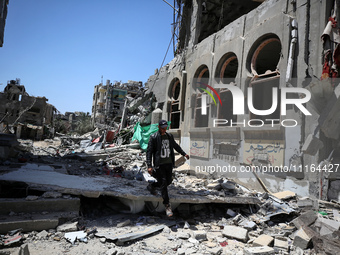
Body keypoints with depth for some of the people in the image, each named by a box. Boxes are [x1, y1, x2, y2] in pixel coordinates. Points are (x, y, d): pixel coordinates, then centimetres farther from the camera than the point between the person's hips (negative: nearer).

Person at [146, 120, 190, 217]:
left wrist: (184, 153, 24)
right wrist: (149, 166, -18)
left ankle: (152, 186, 39)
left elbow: (176, 146, 26)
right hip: (159, 165, -6)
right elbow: (149, 152, -11)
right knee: (163, 184, -5)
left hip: (169, 163, 6)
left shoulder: (170, 136, 8)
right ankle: (167, 206, 8)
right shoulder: (154, 137, -9)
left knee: (168, 182, 13)